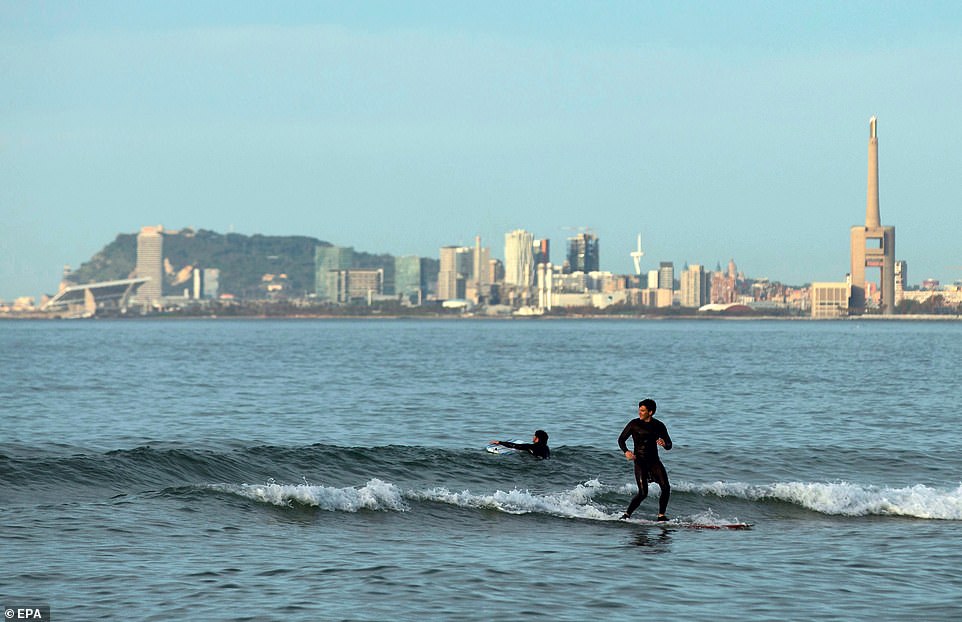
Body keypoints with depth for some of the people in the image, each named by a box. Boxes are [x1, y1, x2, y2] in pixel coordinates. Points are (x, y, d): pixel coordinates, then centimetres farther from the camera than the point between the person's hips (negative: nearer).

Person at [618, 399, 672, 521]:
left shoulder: (659, 426, 3)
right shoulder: (634, 424, -4)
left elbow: (669, 445, 8)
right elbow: (621, 440, 1)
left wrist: (664, 444, -17)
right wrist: (626, 451, -18)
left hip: (654, 461, 3)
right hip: (640, 461, -3)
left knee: (666, 488, -11)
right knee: (643, 493, -13)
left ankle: (661, 515, -1)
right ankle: (627, 514, 3)